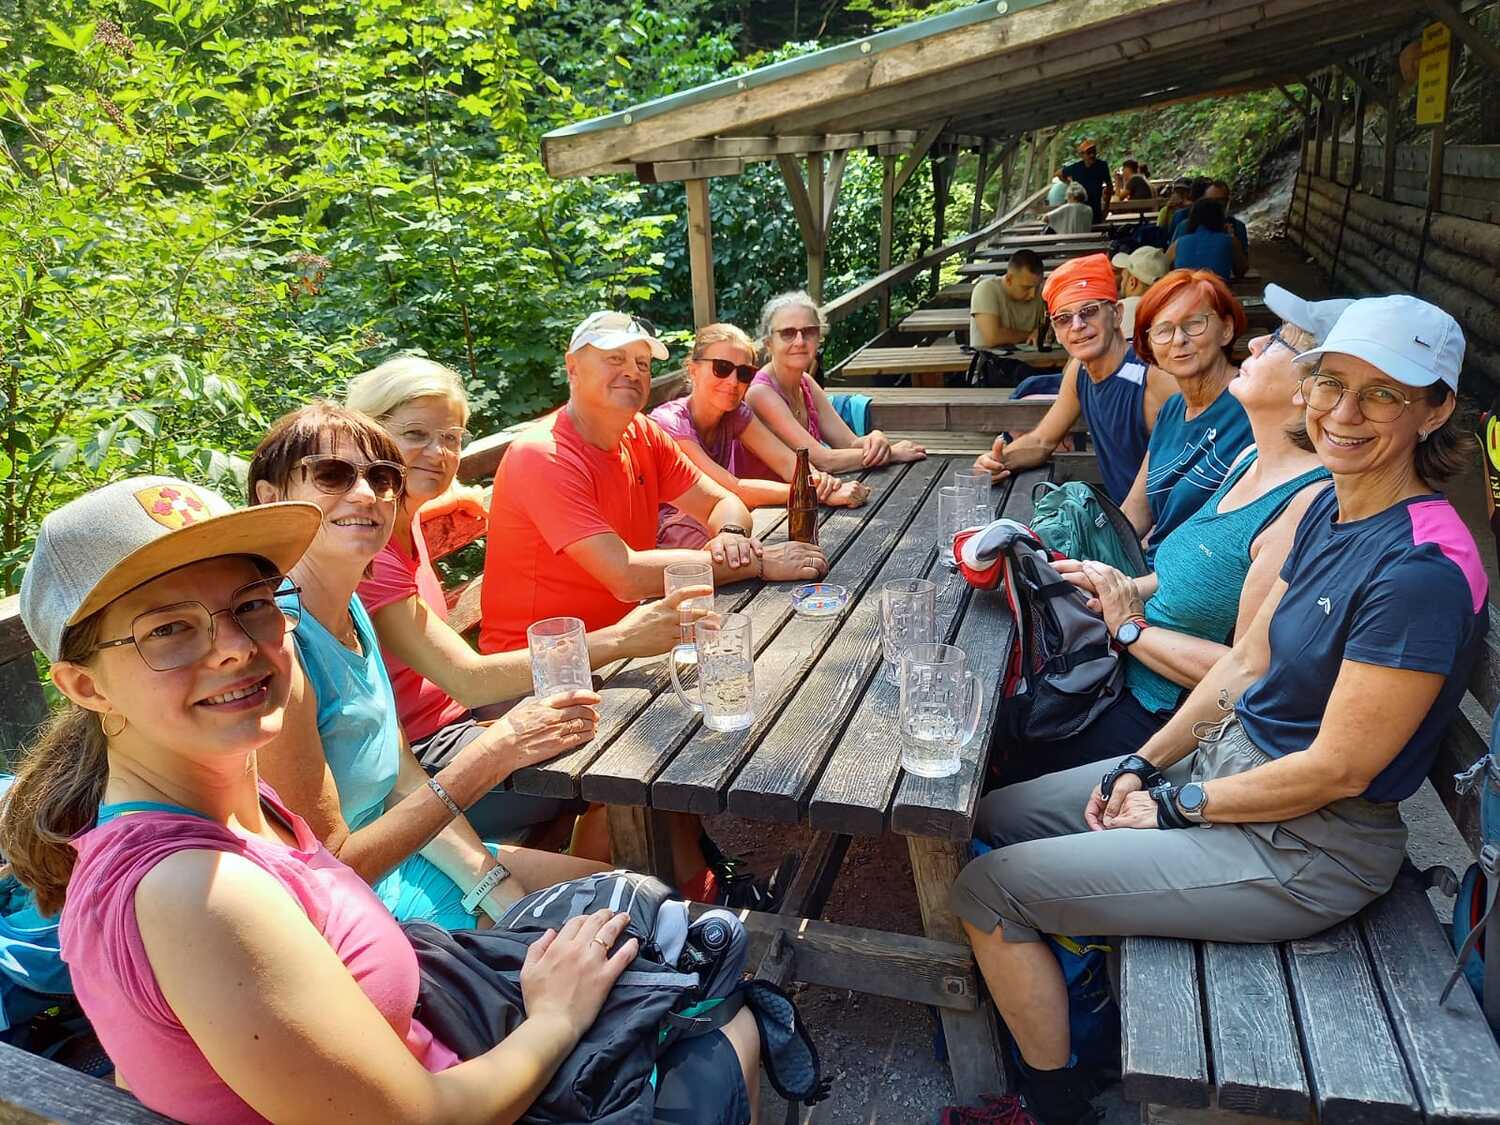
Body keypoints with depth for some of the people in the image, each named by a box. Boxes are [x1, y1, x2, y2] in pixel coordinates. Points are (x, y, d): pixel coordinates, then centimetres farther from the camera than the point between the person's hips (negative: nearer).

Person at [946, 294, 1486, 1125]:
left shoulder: (1423, 567, -26)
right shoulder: (1330, 509, 1)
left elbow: (1339, 770, -23)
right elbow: (1247, 662, 7)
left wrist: (1175, 805, -12)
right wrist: (1144, 765, 0)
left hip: (1306, 849, -9)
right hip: (1226, 760, 9)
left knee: (986, 891, -7)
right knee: (994, 817, 13)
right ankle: (1050, 1000, 33)